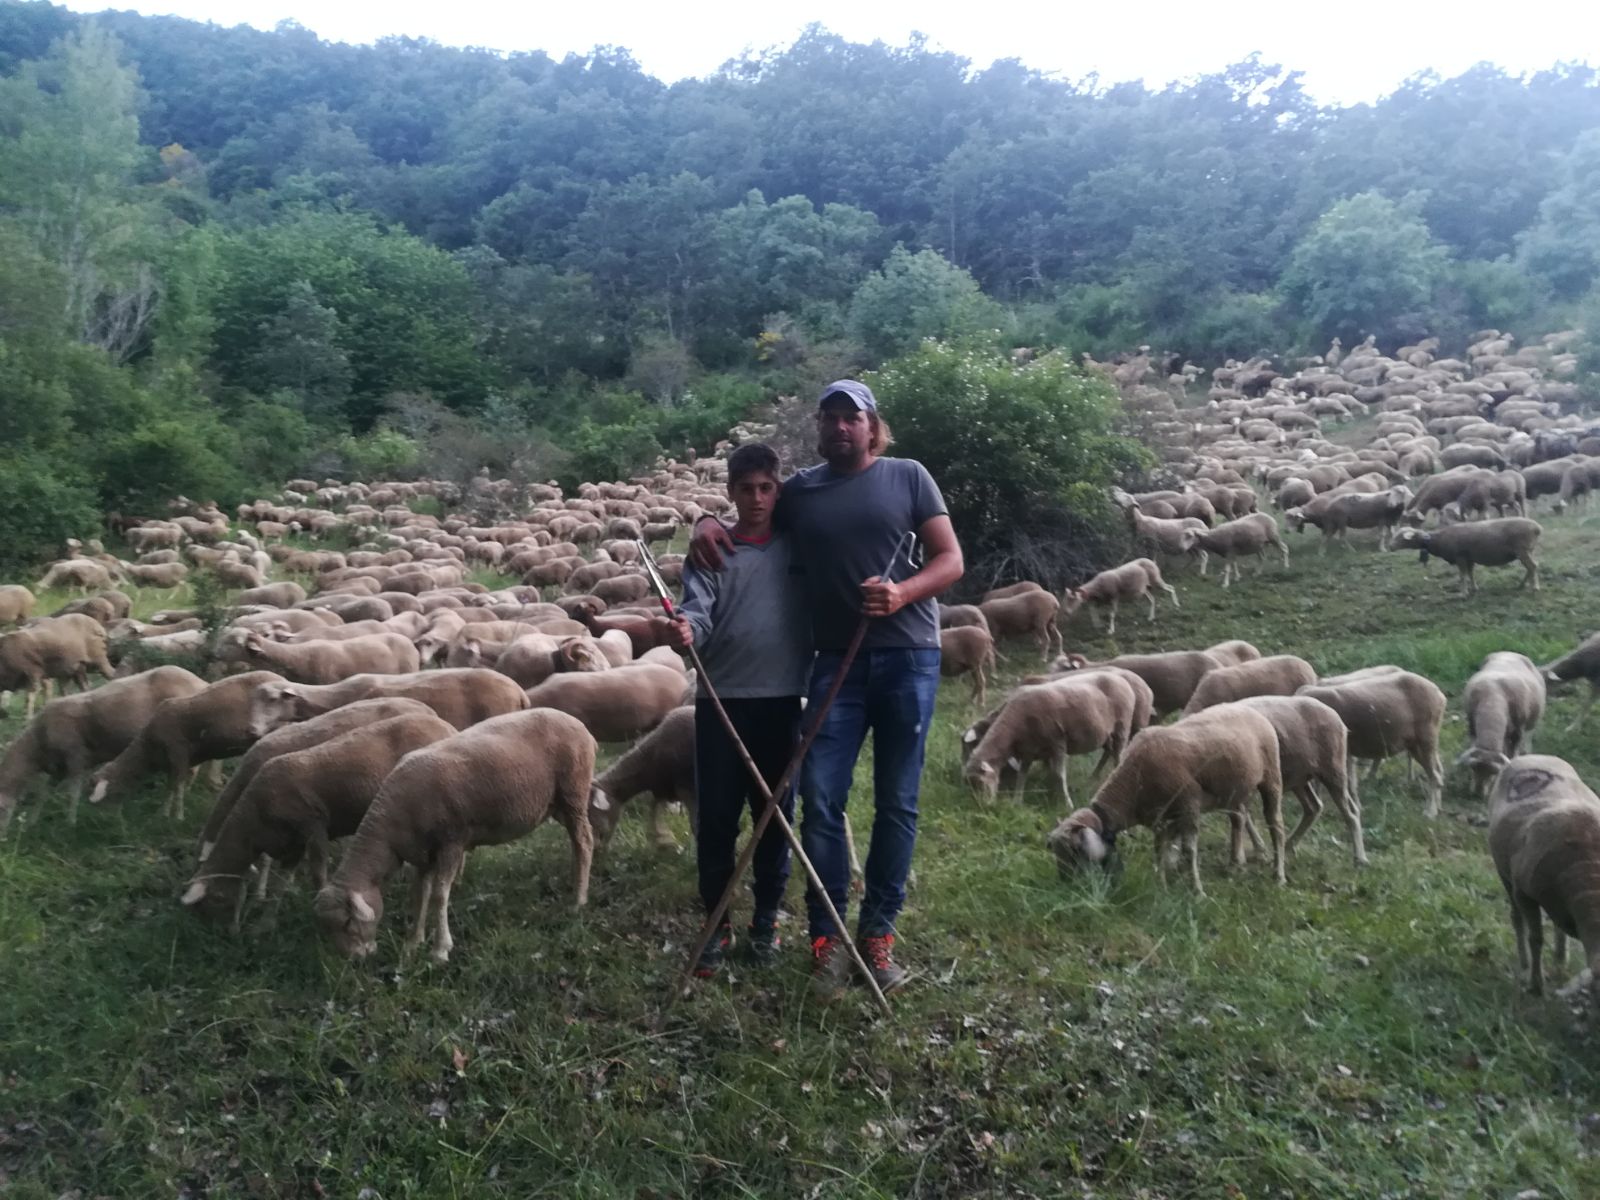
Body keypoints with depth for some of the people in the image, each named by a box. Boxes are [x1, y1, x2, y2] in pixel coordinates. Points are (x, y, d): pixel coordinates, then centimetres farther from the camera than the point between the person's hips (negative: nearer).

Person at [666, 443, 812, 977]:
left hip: (782, 700, 1)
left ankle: (766, 918, 26)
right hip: (721, 698, -1)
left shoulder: (798, 547, 7)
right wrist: (686, 627, -33)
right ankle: (717, 923, 18)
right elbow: (697, 606, -12)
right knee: (716, 816, 4)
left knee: (775, 813, 10)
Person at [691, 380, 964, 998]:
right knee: (820, 800, -4)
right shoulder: (798, 489, 9)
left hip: (909, 657, -1)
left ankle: (878, 931, 19)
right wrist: (710, 521, 1)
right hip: (836, 661, 1)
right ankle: (826, 937, 9)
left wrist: (902, 593, -19)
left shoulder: (908, 477, 3)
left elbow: (951, 560, 0)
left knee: (897, 803, 6)